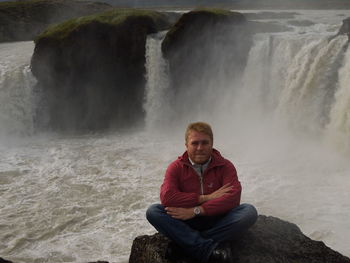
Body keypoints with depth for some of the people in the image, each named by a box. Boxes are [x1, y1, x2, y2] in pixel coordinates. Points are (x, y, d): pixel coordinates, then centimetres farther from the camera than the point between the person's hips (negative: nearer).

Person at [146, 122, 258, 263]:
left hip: (217, 221, 0)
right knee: (153, 211, -25)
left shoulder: (225, 166, -1)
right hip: (186, 224, 1)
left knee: (249, 211, -26)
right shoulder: (176, 167, -1)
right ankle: (209, 248, -34)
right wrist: (206, 197, -18)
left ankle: (191, 241, -27)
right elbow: (166, 197, -19)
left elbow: (233, 197, -18)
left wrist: (196, 211, -24)